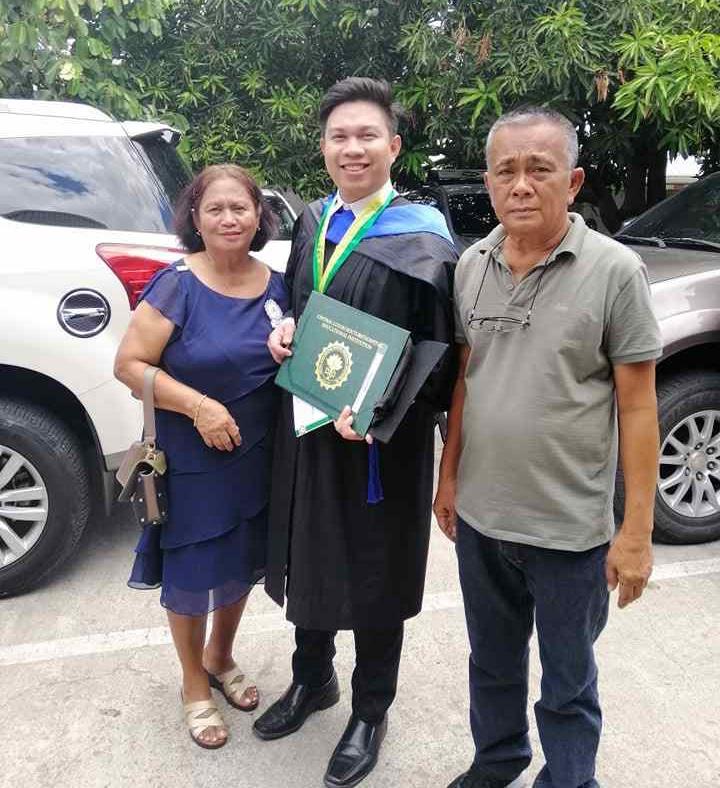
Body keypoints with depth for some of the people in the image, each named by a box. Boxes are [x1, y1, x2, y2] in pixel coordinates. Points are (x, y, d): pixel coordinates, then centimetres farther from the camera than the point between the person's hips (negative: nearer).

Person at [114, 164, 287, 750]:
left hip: (258, 459, 5)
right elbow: (129, 364, -15)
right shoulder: (177, 285, -15)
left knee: (242, 563, 20)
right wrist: (197, 404, -24)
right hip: (191, 460, -5)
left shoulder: (277, 285, 0)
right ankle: (195, 686, 35)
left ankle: (220, 657, 47)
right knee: (192, 571, 10)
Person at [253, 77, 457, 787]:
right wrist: (285, 332, -4)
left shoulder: (420, 240, -13)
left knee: (372, 573, 10)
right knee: (309, 560, 20)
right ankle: (312, 679, 45)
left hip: (378, 444, -6)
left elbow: (438, 354, -13)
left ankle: (370, 712, 34)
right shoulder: (312, 223, 6)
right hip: (305, 431, 6)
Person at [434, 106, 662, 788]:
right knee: (492, 661, 24)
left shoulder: (614, 270, -13)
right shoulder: (472, 265, 1)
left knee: (567, 682, 15)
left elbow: (637, 407, -11)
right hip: (479, 516, 5)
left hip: (570, 530, -4)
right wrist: (449, 475, 10)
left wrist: (636, 531, -12)